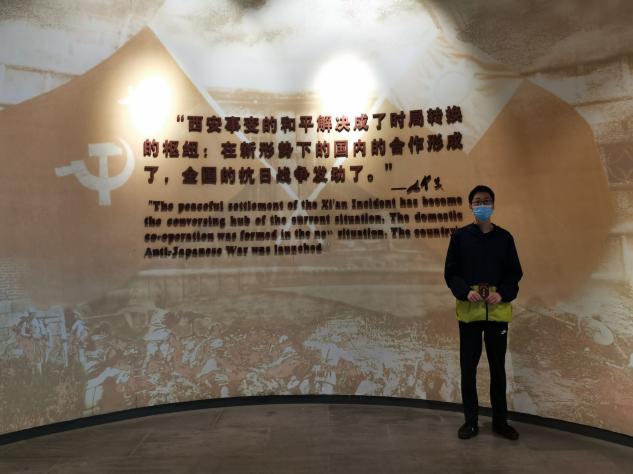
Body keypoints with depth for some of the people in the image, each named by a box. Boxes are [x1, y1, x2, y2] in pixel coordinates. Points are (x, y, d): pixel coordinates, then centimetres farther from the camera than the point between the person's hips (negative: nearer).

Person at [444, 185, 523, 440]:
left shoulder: (504, 237, 5)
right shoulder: (460, 236, 2)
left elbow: (515, 273, 6)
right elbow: (451, 272, 1)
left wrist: (503, 294, -12)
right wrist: (466, 292, -17)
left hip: (498, 311, 1)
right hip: (468, 310, -1)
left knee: (498, 366, 10)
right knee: (468, 367, 5)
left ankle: (500, 420, 25)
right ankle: (470, 421, 19)